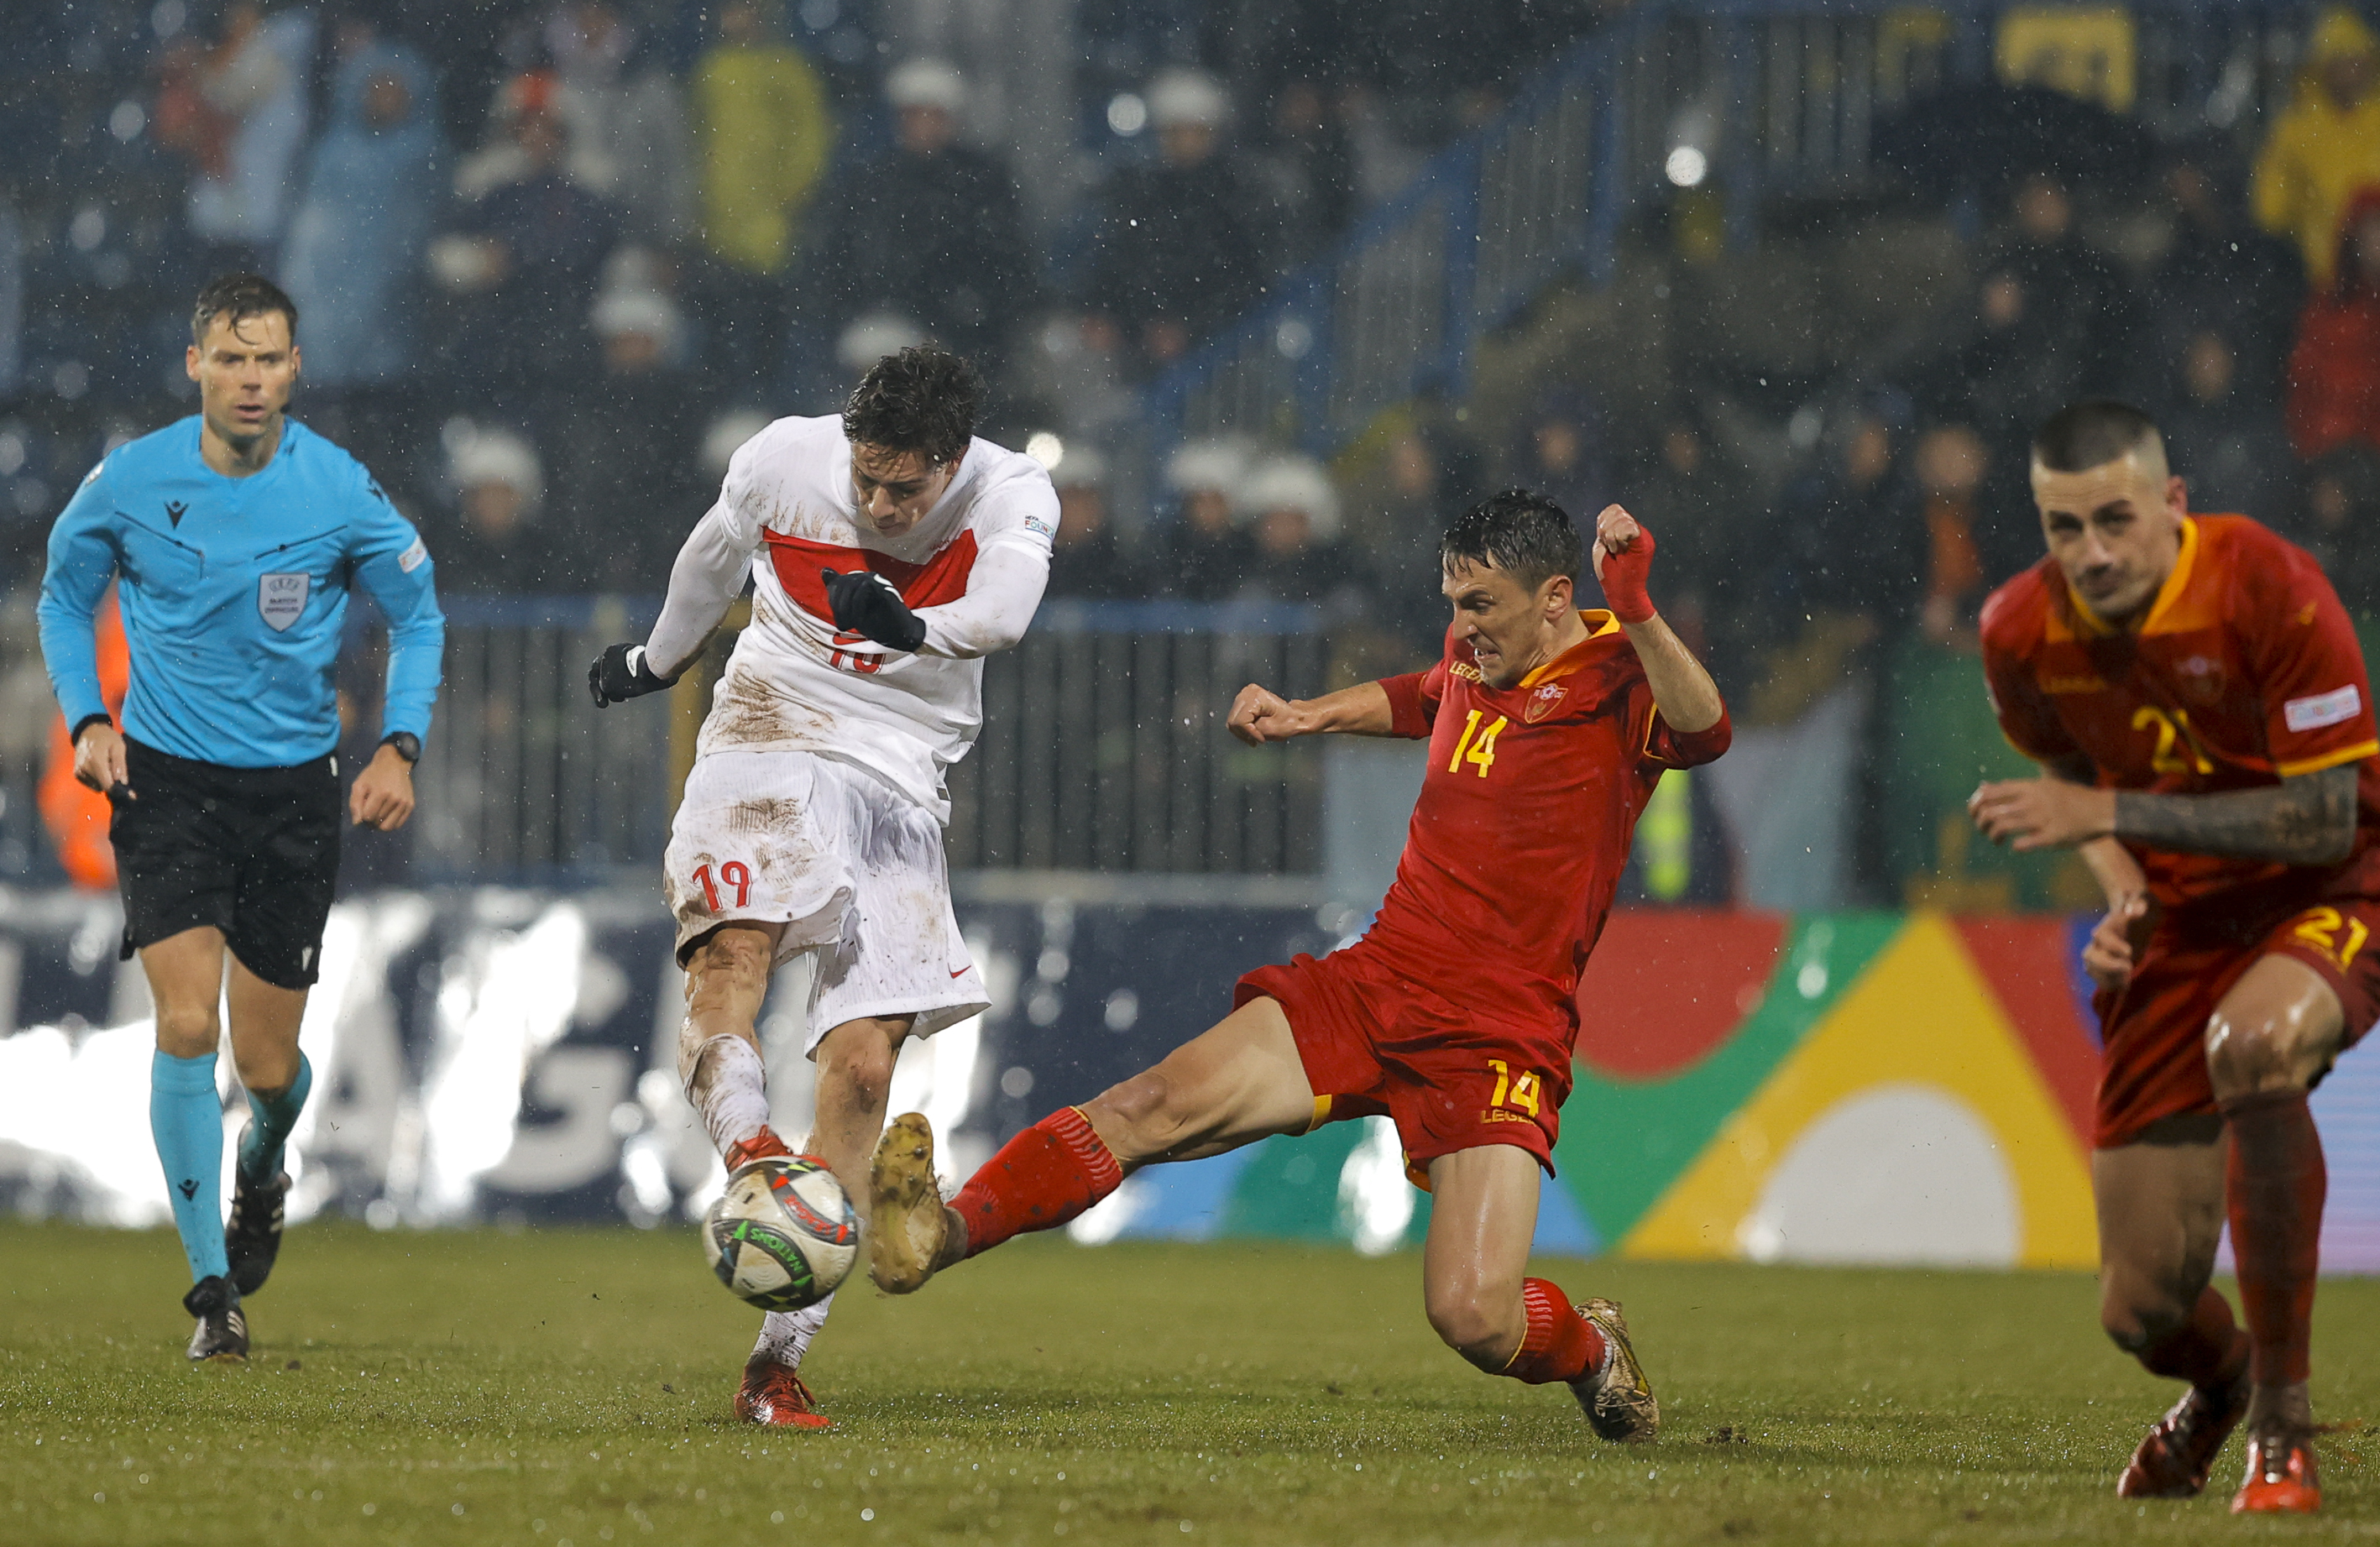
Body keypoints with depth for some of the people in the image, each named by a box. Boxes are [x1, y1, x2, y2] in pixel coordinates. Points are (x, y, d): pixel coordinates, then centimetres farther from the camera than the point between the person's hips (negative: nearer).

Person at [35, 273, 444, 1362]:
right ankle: (214, 1289, -6)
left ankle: (262, 1170, 42)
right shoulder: (129, 484, -7)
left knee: (267, 1064, 3)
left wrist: (399, 745, -6)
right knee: (187, 1026, -16)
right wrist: (87, 722, -3)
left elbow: (417, 614, 6)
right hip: (165, 781, 0)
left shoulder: (342, 494, -9)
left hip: (294, 787, 0)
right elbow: (65, 597, 11)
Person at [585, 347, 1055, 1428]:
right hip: (770, 736, 0)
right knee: (732, 946, -32)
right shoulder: (784, 462, -5)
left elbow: (1004, 608, -32)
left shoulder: (1010, 496, -10)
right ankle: (745, 1148, -55)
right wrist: (657, 658, 35)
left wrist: (918, 628, -54)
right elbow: (712, 558, 18)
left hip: (900, 782, 0)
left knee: (863, 1064, -8)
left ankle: (780, 1359, -6)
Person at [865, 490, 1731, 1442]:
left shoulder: (1615, 676, -6)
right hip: (1371, 984, 6)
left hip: (1499, 1038, -5)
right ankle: (940, 1235, -32)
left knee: (1474, 1318, -18)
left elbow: (1704, 732, -30)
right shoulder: (1474, 657, 14)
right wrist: (1304, 716, 29)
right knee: (1160, 1104, -19)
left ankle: (1589, 1351, 18)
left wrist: (1637, 614, -42)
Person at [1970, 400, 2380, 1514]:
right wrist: (2120, 893, -3)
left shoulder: (2265, 588, -23)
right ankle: (2220, 1382, 41)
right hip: (2181, 921, 4)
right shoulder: (2022, 634, -7)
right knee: (2142, 1310, -3)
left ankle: (2283, 1424, -26)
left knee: (2252, 1044, -42)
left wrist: (2114, 814, -27)